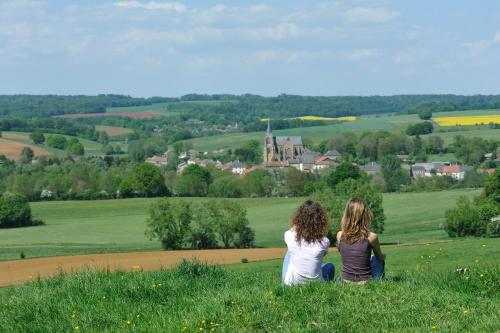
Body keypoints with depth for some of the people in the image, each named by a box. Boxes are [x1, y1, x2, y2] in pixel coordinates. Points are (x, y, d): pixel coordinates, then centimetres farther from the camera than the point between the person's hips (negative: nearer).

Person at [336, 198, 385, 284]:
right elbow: (380, 258, 3)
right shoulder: (371, 236, -16)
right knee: (376, 259, 29)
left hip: (345, 281, 2)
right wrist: (382, 256, 28)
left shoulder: (340, 235, -9)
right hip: (365, 281, -2)